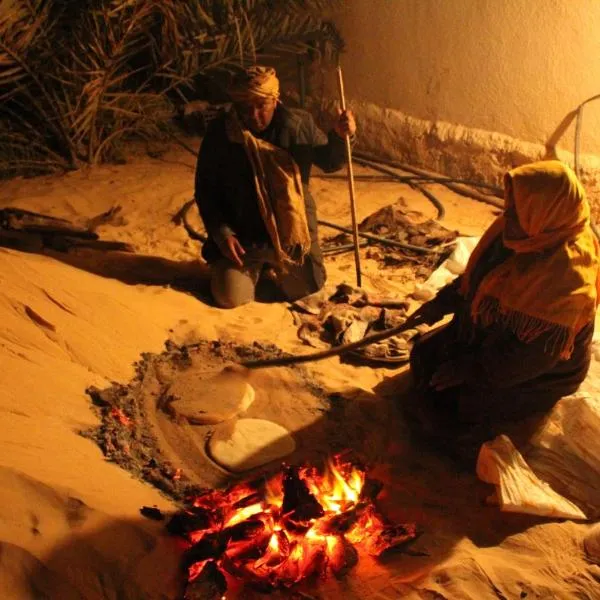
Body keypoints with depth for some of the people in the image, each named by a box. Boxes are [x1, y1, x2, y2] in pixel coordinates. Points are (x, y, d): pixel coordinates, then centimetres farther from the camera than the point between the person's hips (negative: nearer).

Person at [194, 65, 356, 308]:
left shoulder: (298, 124, -9)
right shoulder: (219, 133, -12)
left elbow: (329, 162, 5)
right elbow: (205, 190, -3)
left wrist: (340, 136, -17)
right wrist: (221, 233, -13)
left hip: (290, 233, 1)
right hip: (242, 235, -1)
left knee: (306, 291, 6)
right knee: (231, 299, -10)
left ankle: (273, 267, 38)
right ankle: (255, 268, 25)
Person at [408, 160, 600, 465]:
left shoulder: (565, 275, -37)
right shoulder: (532, 231, -11)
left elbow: (534, 355, -31)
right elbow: (477, 274, 8)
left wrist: (469, 370, -24)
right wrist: (443, 302, 5)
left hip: (537, 374, -8)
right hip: (492, 336, 9)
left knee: (443, 403, -10)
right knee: (424, 354, 10)